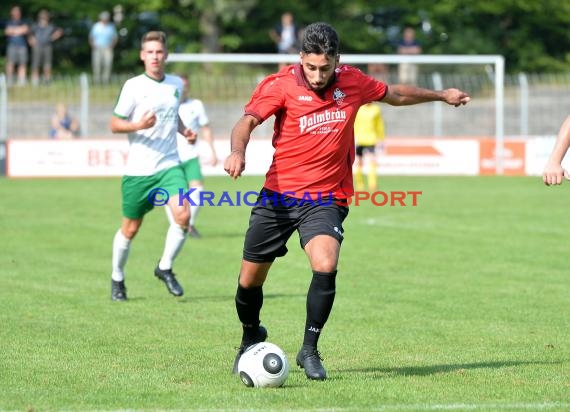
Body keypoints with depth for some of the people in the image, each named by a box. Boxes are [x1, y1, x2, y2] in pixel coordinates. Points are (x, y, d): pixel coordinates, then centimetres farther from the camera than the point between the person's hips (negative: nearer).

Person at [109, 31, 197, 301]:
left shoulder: (176, 84, 8)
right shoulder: (133, 86, -6)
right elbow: (114, 124, -3)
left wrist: (184, 131, 6)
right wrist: (138, 125, -22)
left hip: (169, 165, 3)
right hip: (138, 169, -3)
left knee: (183, 214, -19)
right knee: (130, 228, 6)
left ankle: (165, 268, 3)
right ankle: (117, 278, 29)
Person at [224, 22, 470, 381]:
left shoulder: (352, 82, -1)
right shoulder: (281, 85, -11)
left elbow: (394, 94, 19)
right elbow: (247, 122, -23)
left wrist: (441, 95, 29)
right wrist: (238, 152, -45)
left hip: (327, 199, 1)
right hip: (278, 195, -1)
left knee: (325, 267, -25)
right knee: (250, 280, 6)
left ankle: (309, 350, -7)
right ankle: (251, 339, 38)